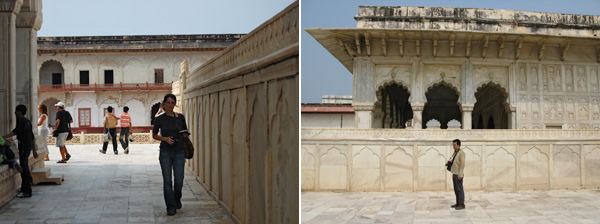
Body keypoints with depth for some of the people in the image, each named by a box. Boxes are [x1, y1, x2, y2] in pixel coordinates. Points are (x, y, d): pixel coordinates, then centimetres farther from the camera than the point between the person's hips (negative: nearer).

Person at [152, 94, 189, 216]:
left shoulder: (180, 117, 3)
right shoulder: (160, 119, -1)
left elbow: (185, 133, 14)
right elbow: (154, 135, 6)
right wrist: (165, 139, -9)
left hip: (179, 152, 1)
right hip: (165, 152, -1)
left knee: (179, 180, 1)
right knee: (167, 180, -1)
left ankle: (177, 199, 30)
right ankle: (171, 207, 8)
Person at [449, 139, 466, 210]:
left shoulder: (461, 153, -14)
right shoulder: (455, 153, 15)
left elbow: (462, 164, -19)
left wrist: (460, 175, -23)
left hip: (458, 175, -9)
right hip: (454, 174, 9)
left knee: (459, 189, -7)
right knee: (456, 189, 11)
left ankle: (462, 205, -4)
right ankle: (458, 203, 17)